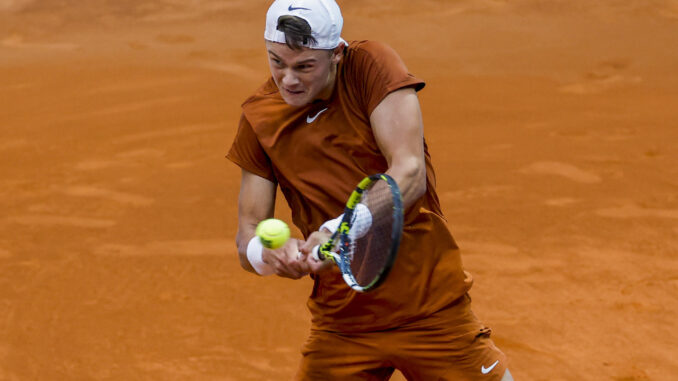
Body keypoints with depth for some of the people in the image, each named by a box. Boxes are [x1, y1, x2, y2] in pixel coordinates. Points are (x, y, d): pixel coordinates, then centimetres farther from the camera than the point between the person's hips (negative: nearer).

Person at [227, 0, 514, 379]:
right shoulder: (259, 118, -1)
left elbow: (410, 174, -21)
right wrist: (266, 253, -24)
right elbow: (248, 232, 0)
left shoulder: (372, 65, -11)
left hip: (434, 309, -2)